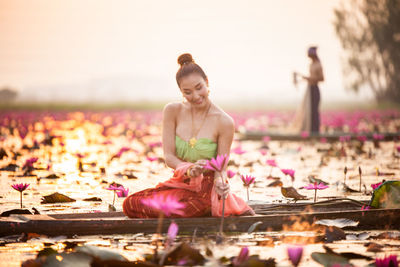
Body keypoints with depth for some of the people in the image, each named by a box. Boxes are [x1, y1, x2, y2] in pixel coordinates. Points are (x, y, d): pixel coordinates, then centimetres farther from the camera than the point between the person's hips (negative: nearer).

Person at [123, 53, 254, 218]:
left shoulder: (224, 122, -11)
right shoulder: (172, 111, -2)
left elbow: (221, 167, -6)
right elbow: (169, 156, -4)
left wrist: (220, 182, -30)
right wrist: (189, 170, -25)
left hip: (207, 187, -5)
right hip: (180, 183, 6)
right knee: (130, 204, -14)